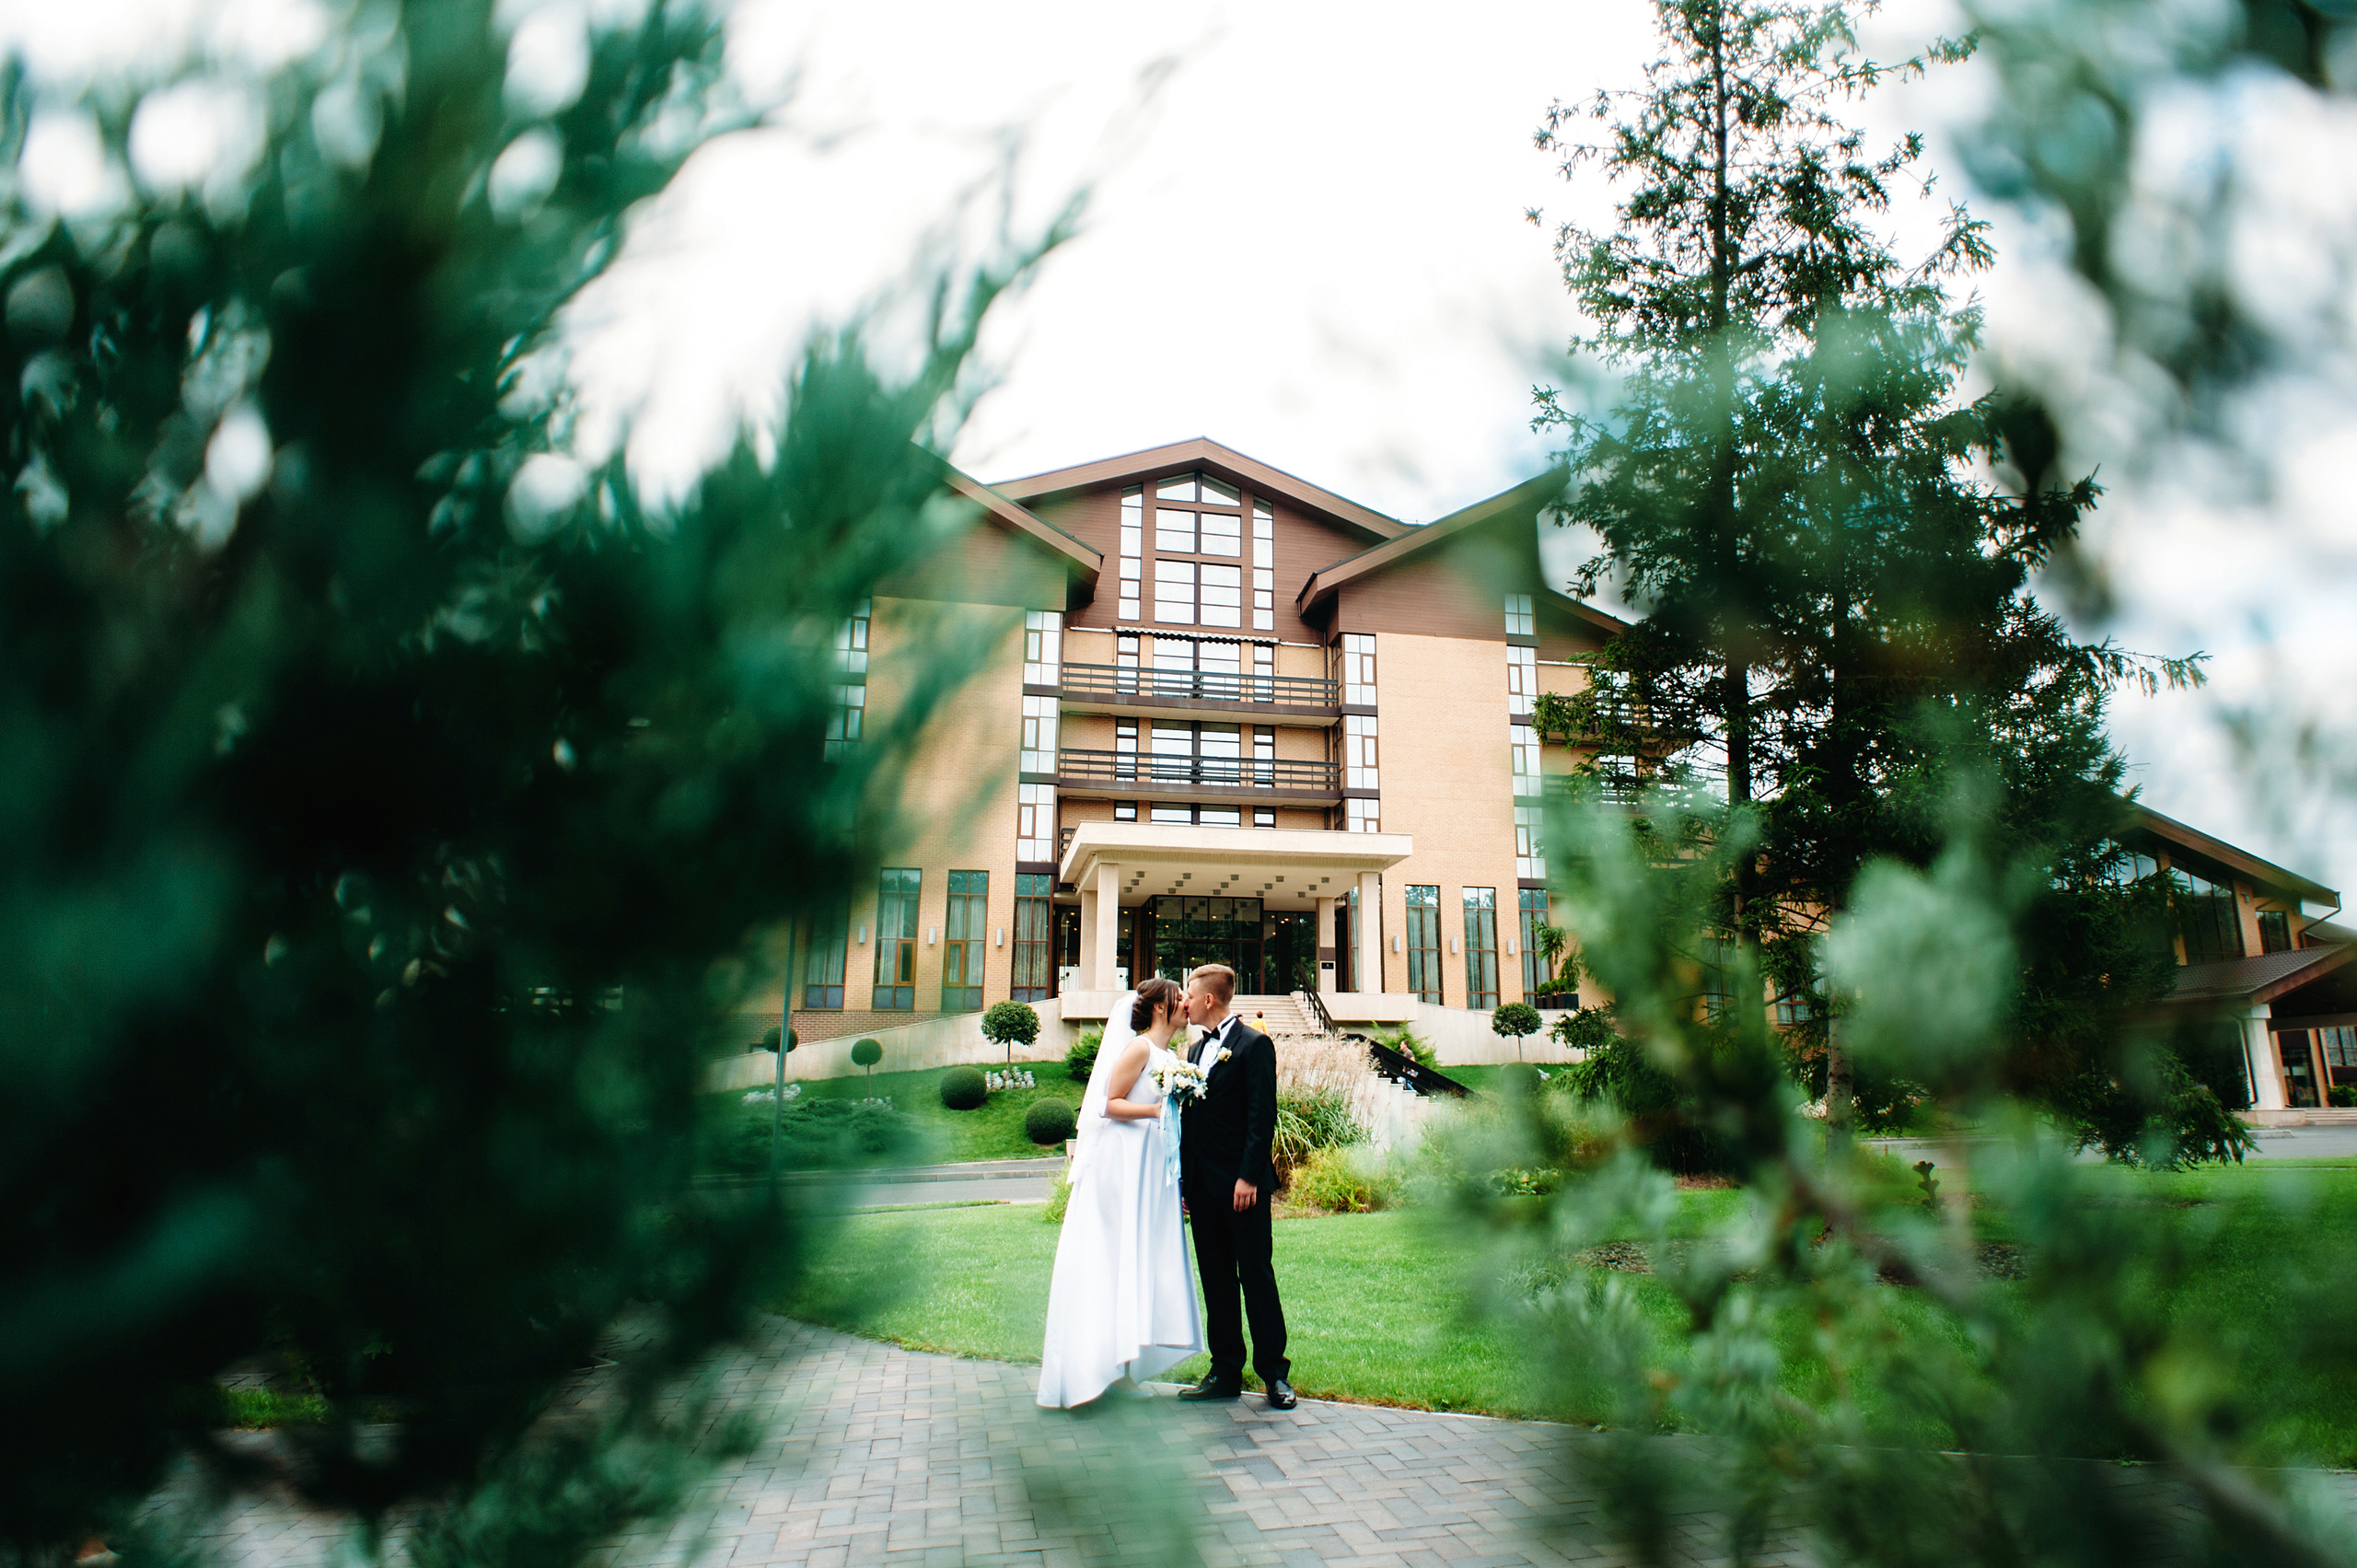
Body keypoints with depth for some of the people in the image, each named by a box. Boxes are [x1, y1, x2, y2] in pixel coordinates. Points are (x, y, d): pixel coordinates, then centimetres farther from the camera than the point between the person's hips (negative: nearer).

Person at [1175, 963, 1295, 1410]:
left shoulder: (1253, 1044, -8)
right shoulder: (1198, 1048, 16)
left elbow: (1262, 1116, -13)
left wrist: (1249, 1177, -18)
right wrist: (1183, 1177, 13)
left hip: (1242, 1183, -7)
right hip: (1203, 1184, 8)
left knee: (1256, 1275, -1)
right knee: (1216, 1279, 10)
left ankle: (1274, 1372, 9)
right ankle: (1226, 1372, 18)